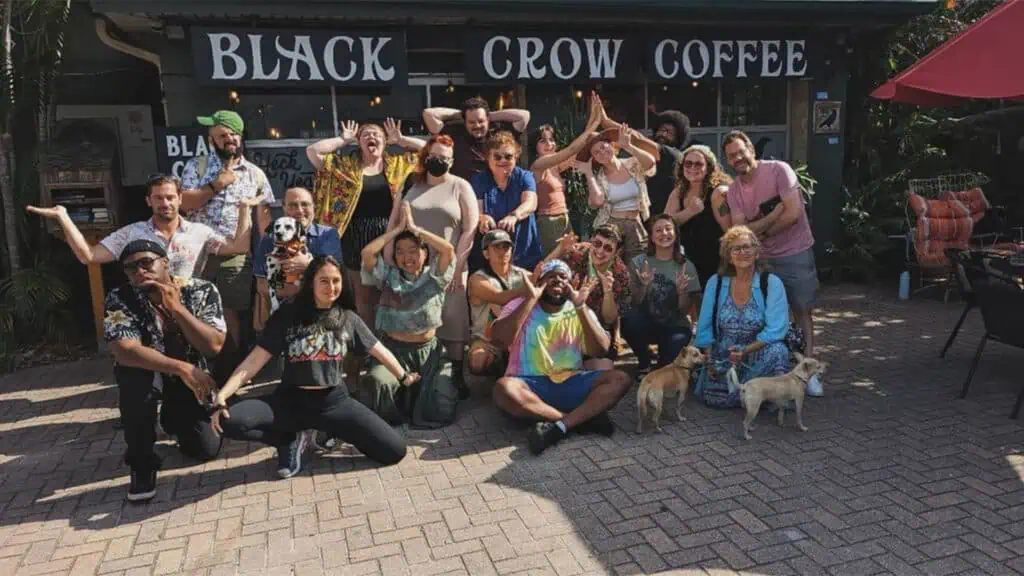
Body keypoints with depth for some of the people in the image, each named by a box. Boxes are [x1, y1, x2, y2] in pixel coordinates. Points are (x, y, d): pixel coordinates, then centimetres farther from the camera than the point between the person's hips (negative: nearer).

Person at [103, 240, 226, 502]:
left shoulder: (202, 291, -19)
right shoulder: (119, 300, -21)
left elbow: (213, 346, -27)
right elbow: (125, 352, -34)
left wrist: (176, 308, -33)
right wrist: (182, 368, -43)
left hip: (192, 377, 1)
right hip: (146, 374, -1)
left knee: (206, 449, -6)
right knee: (135, 377, -38)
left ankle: (173, 418, 30)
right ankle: (142, 463, -14)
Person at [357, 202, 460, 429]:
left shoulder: (434, 276, 4)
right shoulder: (388, 276, 7)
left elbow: (448, 249, -14)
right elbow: (367, 252, -8)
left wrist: (414, 227, -4)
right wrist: (399, 227, 0)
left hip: (428, 350, 0)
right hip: (394, 349, 0)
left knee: (441, 409, -19)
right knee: (375, 383, -33)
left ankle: (414, 395, 17)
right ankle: (392, 415, 3)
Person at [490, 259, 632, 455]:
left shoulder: (581, 312, 9)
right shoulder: (520, 305, 3)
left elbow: (600, 350, -6)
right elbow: (500, 338, -16)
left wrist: (580, 307, -14)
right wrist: (531, 298, -18)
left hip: (570, 384, 3)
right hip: (530, 385, -2)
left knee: (619, 379, -19)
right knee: (504, 389, -35)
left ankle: (559, 426, -30)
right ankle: (583, 418, -24)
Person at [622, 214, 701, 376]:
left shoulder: (686, 267, -1)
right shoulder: (638, 263, -3)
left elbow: (684, 310, -2)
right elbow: (634, 304, -4)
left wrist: (681, 291, -22)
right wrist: (644, 286, -23)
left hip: (674, 325, -1)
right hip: (647, 322, 1)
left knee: (677, 341, -33)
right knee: (630, 319, -33)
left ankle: (662, 365, 6)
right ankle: (644, 362, -3)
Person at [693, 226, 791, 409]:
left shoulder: (771, 283, -6)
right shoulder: (715, 283, 1)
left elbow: (776, 330, -13)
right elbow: (704, 327, 5)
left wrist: (746, 350, -24)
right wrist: (709, 360, -5)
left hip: (759, 354, -1)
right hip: (722, 356, 1)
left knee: (776, 351, -34)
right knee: (716, 398, -21)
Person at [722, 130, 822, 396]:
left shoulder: (778, 169, -12)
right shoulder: (734, 189, 1)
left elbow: (793, 213, -19)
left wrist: (760, 232, -8)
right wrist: (771, 217, -20)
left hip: (796, 254, -3)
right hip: (762, 259, 4)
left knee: (802, 311, 5)